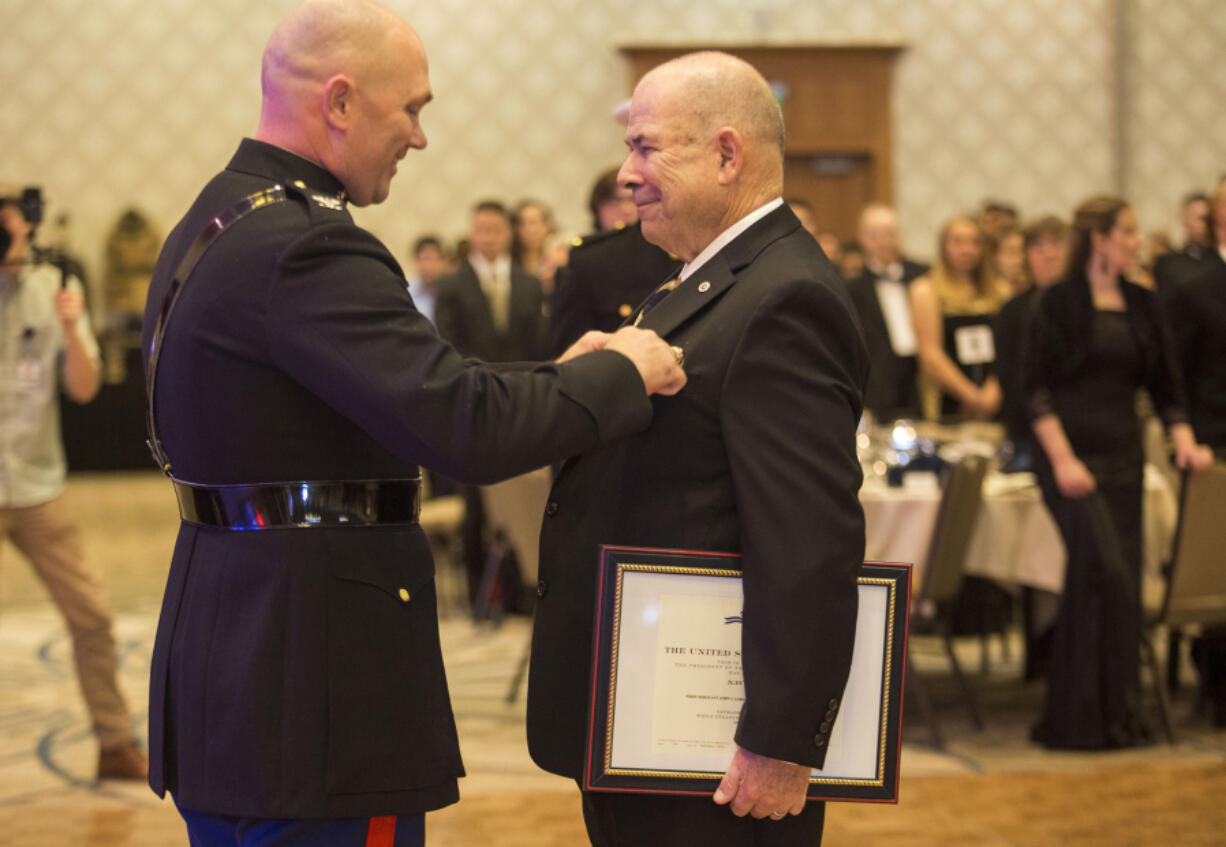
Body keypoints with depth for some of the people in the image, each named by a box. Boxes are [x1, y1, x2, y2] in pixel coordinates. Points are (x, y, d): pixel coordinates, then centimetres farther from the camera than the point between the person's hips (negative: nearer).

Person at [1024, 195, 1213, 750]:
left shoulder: (1141, 304, 12)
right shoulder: (1061, 302, -5)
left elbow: (1165, 386, 16)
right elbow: (1037, 388, -8)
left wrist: (1184, 441, 1)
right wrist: (1062, 460, -16)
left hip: (1124, 459, 6)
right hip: (1073, 452, -6)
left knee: (1121, 585, 4)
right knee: (1107, 575, -15)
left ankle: (1118, 716, 12)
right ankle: (1093, 716, -7)